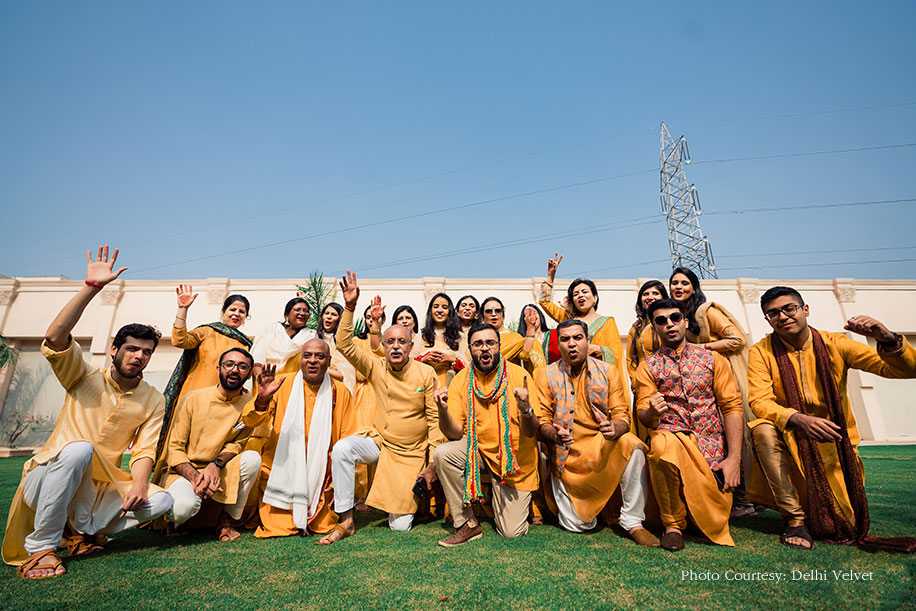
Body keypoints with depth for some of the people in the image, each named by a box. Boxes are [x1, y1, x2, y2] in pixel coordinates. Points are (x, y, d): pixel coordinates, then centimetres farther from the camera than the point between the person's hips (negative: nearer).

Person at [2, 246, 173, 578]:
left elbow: (145, 451, -6)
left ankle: (85, 530, 3)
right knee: (79, 449, -35)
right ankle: (40, 546, -19)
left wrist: (139, 485, -26)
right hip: (46, 478, -2)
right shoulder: (84, 377, -2)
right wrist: (92, 287, -27)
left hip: (99, 487, 3)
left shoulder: (154, 400, 2)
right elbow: (55, 337, -19)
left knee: (160, 501, -21)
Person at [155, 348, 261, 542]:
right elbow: (174, 448, -6)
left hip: (219, 474, 2)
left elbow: (237, 444, -2)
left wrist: (216, 464, -23)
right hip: (183, 471, -2)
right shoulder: (193, 399, -6)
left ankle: (225, 520, -9)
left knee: (252, 458, -27)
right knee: (183, 507, -33)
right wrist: (194, 477, -23)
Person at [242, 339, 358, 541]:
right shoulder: (283, 386, -1)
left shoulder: (340, 392, 1)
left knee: (323, 527, -7)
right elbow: (249, 421, -9)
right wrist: (262, 399, -30)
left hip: (320, 477, 1)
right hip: (280, 472, 0)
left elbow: (348, 439, 5)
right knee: (278, 528, -8)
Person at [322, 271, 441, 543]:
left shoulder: (426, 373, -9)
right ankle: (346, 521, -13)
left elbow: (435, 418, -6)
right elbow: (345, 345, -15)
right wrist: (350, 307, -25)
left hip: (411, 453, -1)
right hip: (379, 441, 2)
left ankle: (411, 492, 34)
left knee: (400, 525, -2)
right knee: (342, 449, -30)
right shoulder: (376, 367, -5)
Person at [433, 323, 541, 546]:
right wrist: (443, 411, -33)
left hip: (515, 459, -1)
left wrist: (526, 409, -36)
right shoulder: (461, 380, -8)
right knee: (442, 453, -26)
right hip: (477, 450, 2)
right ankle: (468, 524, -7)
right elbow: (455, 433, -13)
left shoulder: (518, 375, -13)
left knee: (512, 532, -6)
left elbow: (531, 432, -14)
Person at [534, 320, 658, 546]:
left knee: (633, 445, -31)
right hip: (566, 456, -1)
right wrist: (555, 435, -26)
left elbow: (622, 415, -3)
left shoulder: (607, 371, 3)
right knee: (577, 525, -8)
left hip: (603, 449, 1)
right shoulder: (545, 375, 0)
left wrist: (614, 429, -27)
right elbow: (541, 421, -3)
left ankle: (633, 522, -13)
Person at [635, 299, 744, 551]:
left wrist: (734, 457, -7)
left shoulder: (712, 358, 9)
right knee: (662, 442, -37)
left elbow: (732, 406, 3)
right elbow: (643, 415, 0)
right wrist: (652, 412, -26)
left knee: (717, 516, -12)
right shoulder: (648, 366, 6)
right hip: (671, 438, -2)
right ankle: (673, 524, -14)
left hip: (712, 445, 2)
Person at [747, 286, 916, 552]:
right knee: (763, 429, -35)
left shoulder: (833, 344, -3)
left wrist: (887, 339, -28)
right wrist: (798, 419, -37)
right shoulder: (761, 352, -8)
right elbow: (760, 401, -18)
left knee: (847, 525, -6)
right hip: (788, 442, -2)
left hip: (833, 446, 2)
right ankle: (795, 519, -19)